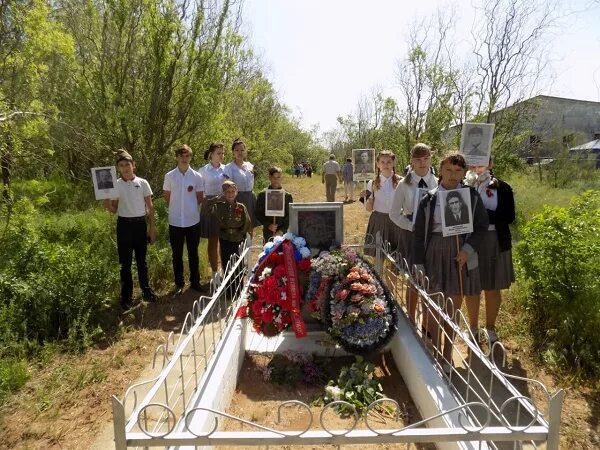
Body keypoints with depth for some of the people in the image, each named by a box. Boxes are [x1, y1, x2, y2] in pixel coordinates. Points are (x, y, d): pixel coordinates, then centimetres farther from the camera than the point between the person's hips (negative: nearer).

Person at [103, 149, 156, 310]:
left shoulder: (142, 183, -2)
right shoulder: (116, 185, -1)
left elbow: (150, 207, 3)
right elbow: (114, 209, 4)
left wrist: (152, 227, 1)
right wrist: (107, 203, -18)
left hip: (140, 224, 0)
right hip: (124, 225, 0)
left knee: (141, 259, 12)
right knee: (125, 262, 6)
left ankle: (146, 290, 26)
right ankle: (126, 295, 17)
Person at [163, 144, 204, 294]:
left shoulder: (196, 176, 0)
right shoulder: (169, 176, -1)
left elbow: (200, 198, 8)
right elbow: (167, 197, 8)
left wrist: (190, 207, 7)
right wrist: (177, 207, 9)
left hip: (193, 220, 0)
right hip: (175, 221, 0)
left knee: (193, 253, 10)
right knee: (177, 254, 9)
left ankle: (195, 282, 23)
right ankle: (179, 283, 22)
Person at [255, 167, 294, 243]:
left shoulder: (287, 196, 3)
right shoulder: (262, 195, 4)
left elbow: (289, 215, 1)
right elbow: (258, 214, 4)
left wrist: (282, 230, -10)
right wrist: (268, 225, -10)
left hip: (283, 233, 0)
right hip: (268, 233, 0)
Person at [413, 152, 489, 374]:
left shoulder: (472, 196, 0)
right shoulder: (429, 199, -1)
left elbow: (482, 225, 3)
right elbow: (419, 233, 1)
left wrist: (468, 249, -11)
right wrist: (419, 264, -3)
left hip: (462, 255, 1)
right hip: (436, 255, 0)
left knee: (452, 308, 11)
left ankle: (447, 357, 29)